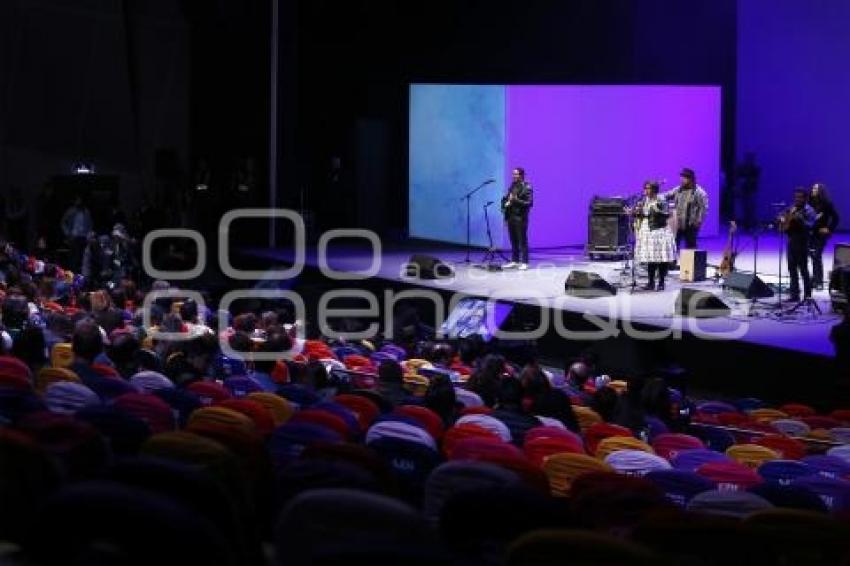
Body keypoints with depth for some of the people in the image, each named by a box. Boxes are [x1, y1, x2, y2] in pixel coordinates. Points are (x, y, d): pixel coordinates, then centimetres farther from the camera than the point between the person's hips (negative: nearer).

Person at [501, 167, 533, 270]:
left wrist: (516, 201, -22)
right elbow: (506, 198, 25)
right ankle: (514, 260, 17)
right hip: (511, 217, 7)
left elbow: (529, 203, -14)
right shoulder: (512, 186, 14)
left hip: (520, 218, -7)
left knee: (522, 240, -5)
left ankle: (524, 262, -3)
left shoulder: (526, 188, -7)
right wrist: (506, 203, 3)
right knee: (513, 240, 10)